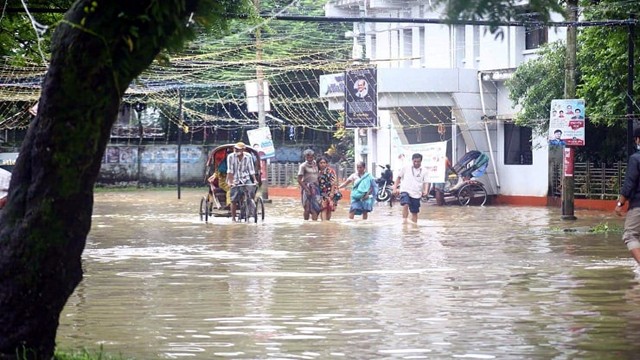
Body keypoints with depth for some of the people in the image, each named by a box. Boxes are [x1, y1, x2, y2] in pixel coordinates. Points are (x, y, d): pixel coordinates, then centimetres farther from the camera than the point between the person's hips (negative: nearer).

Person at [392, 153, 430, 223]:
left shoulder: (424, 171, 7)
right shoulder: (405, 168, 6)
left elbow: (426, 183, 4)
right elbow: (398, 178, 15)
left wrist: (425, 191, -16)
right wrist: (395, 188, 7)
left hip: (416, 194, 2)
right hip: (405, 191, -2)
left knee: (415, 212, 7)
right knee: (405, 204, -30)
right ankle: (404, 220, -25)